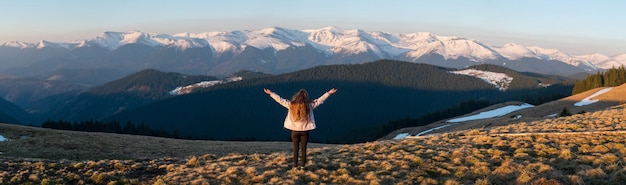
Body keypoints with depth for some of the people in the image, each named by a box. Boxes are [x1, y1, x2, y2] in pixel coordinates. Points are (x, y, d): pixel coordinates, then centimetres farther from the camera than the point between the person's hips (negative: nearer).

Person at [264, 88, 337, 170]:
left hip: (295, 131, 1)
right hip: (305, 131, 0)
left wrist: (270, 93, 11)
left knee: (295, 149, 9)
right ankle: (302, 166, 12)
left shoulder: (291, 105, -9)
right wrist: (329, 93, 10)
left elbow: (280, 100, 0)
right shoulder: (309, 105, -9)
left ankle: (295, 166, 12)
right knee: (303, 149, 9)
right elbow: (320, 100, 0)